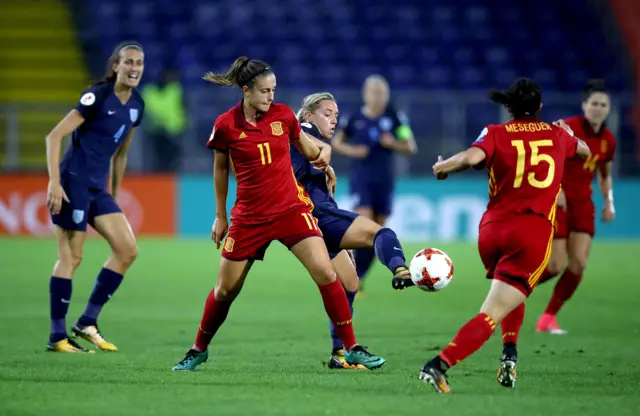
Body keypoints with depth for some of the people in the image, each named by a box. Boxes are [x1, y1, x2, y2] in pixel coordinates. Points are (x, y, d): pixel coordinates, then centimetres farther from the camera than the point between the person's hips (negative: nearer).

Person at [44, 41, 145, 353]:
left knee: (127, 250, 1)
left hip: (98, 188, 8)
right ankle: (57, 337, 1)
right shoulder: (98, 96, -14)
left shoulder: (136, 105, 9)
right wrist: (54, 182, -21)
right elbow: (54, 136, -15)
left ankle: (87, 323, 8)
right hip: (73, 183, -8)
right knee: (71, 257, -6)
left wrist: (114, 195, 22)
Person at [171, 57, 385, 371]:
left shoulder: (282, 114, -3)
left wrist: (322, 152, -4)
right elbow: (220, 169, 9)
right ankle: (199, 350, 30)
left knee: (325, 273, -16)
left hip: (291, 209, 1)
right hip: (248, 216, 0)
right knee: (225, 291, 7)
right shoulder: (226, 125, -7)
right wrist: (220, 216, 13)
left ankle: (351, 348, -7)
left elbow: (306, 148, 17)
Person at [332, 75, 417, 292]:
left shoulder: (395, 118, 0)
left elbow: (411, 147, 5)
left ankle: (357, 276, 20)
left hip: (384, 181, 2)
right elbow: (336, 141, 12)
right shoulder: (354, 119, -2)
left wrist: (394, 144, -14)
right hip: (360, 178, -2)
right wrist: (351, 150, -8)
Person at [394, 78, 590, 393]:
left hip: (492, 230, 2)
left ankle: (509, 355, 15)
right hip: (535, 234, -2)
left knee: (511, 293, 32)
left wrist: (443, 166, 3)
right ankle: (440, 364, -29)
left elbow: (472, 157, -16)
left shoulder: (495, 134, 7)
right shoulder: (557, 134, 14)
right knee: (493, 313, -10)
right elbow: (585, 151, 37)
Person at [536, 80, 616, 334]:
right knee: (556, 266, -11)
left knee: (578, 264, -8)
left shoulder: (608, 141, 6)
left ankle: (548, 318, 4)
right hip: (556, 200, -5)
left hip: (582, 204, 5)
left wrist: (609, 203, 7)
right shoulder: (568, 128, -13)